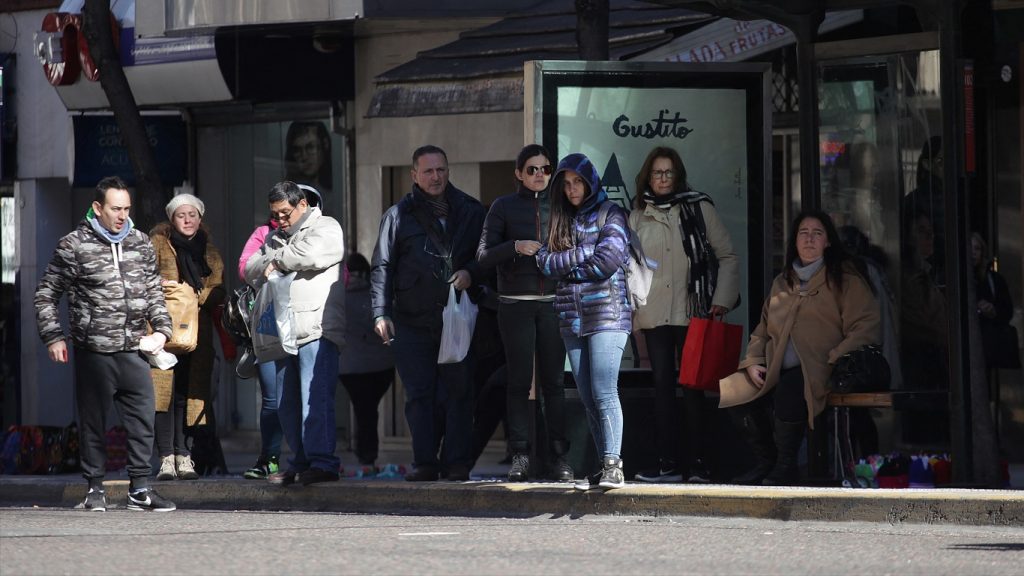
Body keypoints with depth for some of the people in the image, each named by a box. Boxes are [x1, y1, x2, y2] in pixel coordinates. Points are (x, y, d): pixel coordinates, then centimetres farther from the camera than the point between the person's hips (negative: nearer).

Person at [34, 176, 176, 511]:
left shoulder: (141, 244, 11)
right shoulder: (74, 246, -2)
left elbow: (153, 292, 19)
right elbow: (46, 294, 3)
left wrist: (161, 328, 6)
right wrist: (53, 337, -4)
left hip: (134, 351, 4)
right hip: (93, 353, -4)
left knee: (142, 421, 0)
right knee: (93, 422, 4)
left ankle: (140, 489, 7)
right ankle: (95, 488, 14)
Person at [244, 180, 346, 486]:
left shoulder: (326, 228, 3)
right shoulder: (276, 237, 26)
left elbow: (310, 254, -16)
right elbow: (250, 270, 19)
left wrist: (277, 260, 0)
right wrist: (269, 264, -2)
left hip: (316, 331, -8)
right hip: (284, 332, 8)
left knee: (315, 398, -15)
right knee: (287, 403, 8)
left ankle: (322, 462, -18)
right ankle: (300, 463, 13)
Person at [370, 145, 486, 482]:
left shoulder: (470, 211, 11)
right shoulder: (399, 215, 8)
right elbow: (382, 267, 5)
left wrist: (471, 273, -7)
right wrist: (381, 313, -5)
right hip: (412, 322, 0)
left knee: (458, 391, -1)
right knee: (419, 395, 0)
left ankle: (457, 462, 3)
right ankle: (424, 463, 3)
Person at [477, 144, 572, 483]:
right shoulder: (504, 207, 6)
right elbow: (484, 256, -1)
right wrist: (515, 247, -16)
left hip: (552, 303, 2)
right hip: (516, 303, -2)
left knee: (553, 381, -1)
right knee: (519, 381, -3)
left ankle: (558, 458, -2)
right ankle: (520, 457, -3)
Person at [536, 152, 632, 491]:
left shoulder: (610, 215, 1)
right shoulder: (562, 221, 18)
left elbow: (608, 260, -13)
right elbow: (546, 263, 6)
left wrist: (568, 269, 0)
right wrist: (583, 253, -8)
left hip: (607, 315, -6)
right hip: (572, 319, 6)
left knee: (604, 393, -15)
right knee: (587, 398, 4)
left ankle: (613, 465, -15)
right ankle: (605, 466, 7)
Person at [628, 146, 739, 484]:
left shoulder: (699, 209, 4)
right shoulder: (637, 218, 13)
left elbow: (727, 257, 4)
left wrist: (722, 301, -5)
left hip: (691, 314, -3)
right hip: (654, 315, 3)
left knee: (693, 388, -5)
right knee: (663, 387, 2)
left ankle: (701, 465, -4)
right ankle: (668, 463, 4)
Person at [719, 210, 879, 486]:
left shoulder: (844, 278, 3)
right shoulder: (782, 283, 21)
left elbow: (864, 328, -6)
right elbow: (762, 331, 26)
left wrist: (832, 362, -17)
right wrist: (753, 362, 6)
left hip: (818, 371, -6)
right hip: (778, 373, 6)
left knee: (790, 389, -37)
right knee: (735, 391, -16)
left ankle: (786, 464, -19)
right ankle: (766, 461, 0)